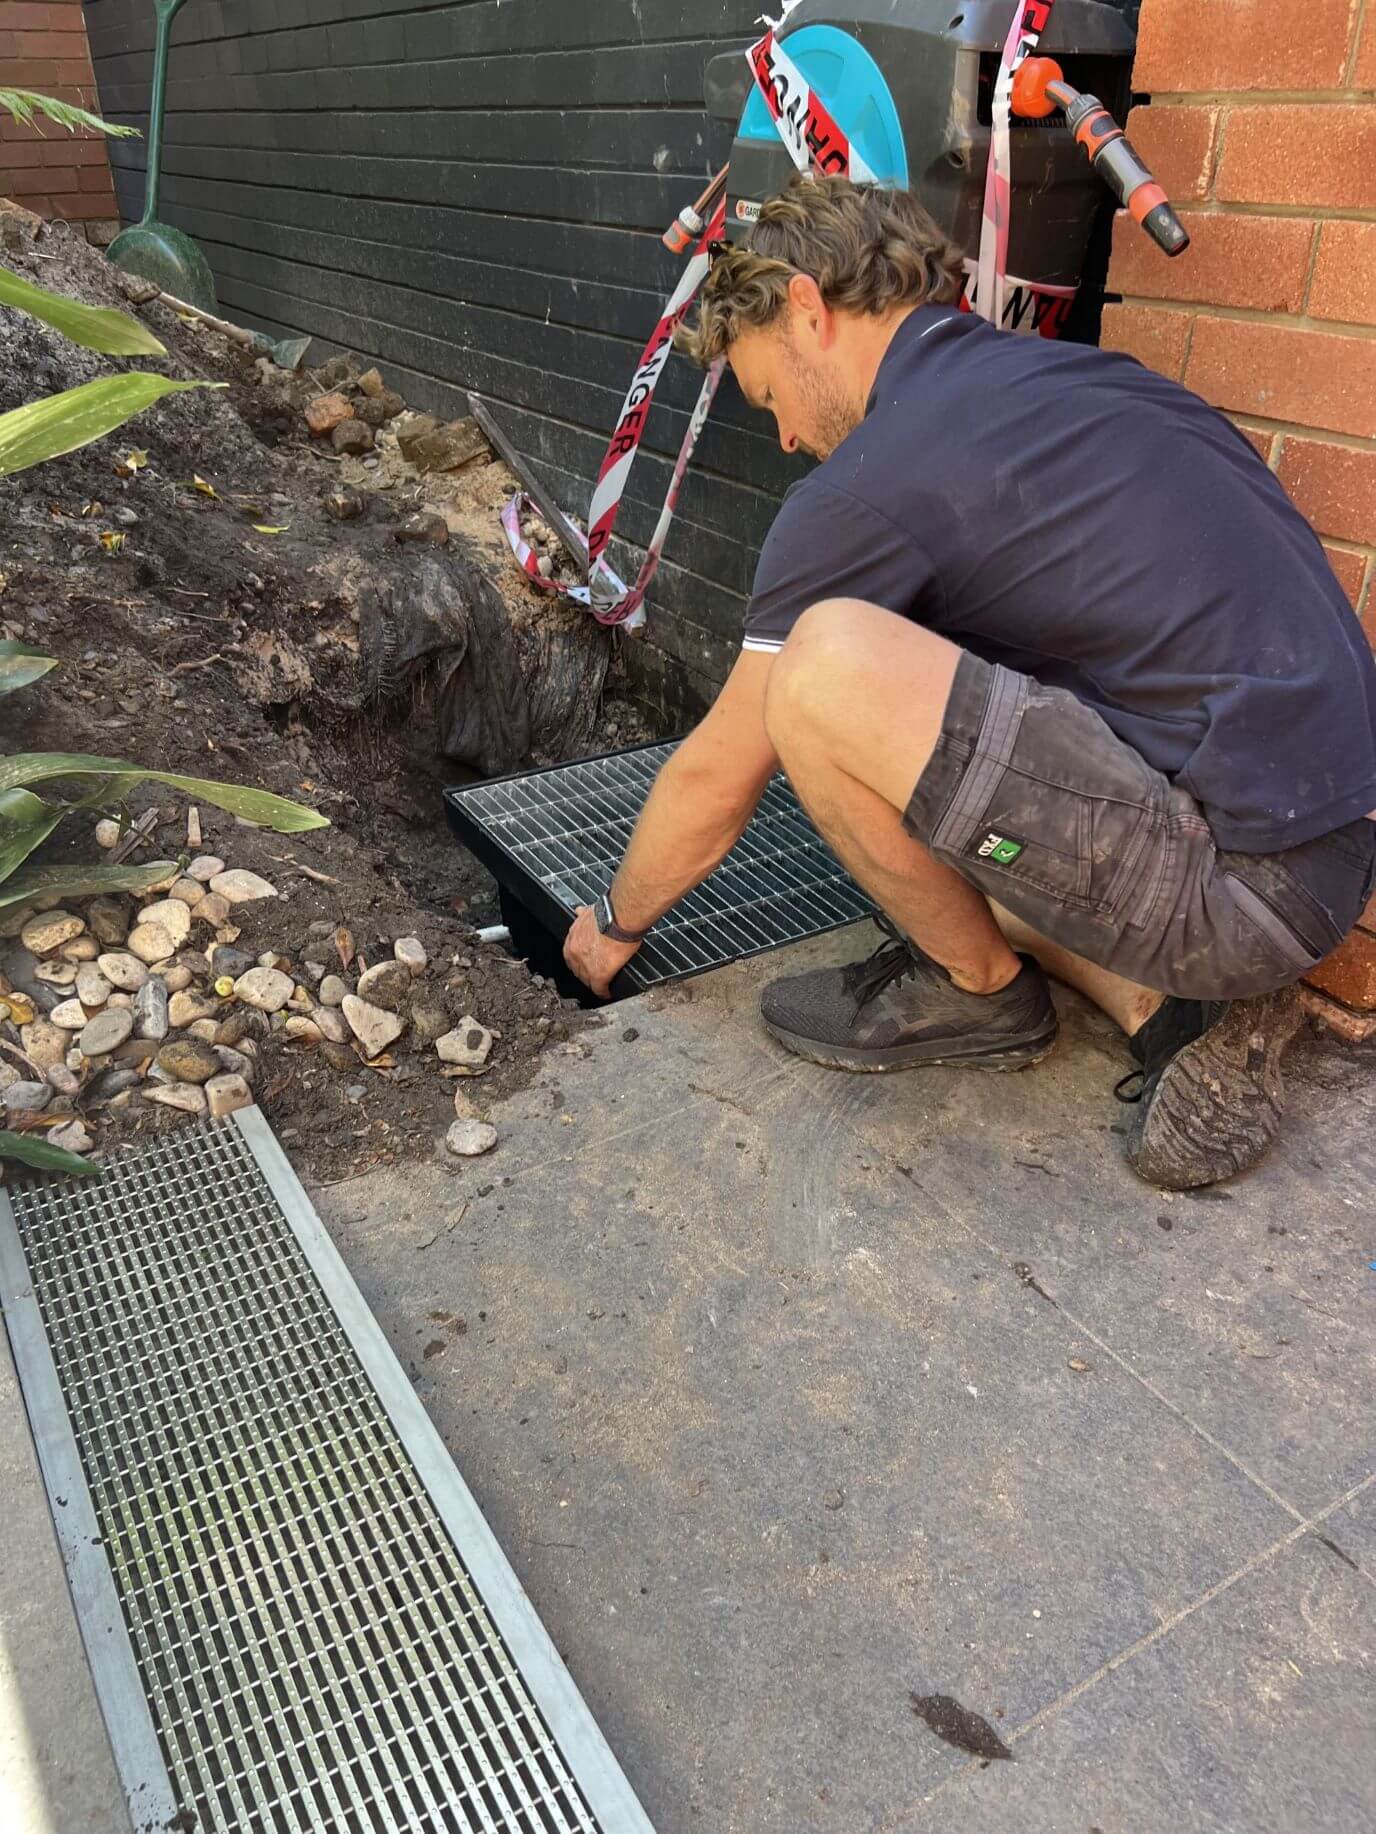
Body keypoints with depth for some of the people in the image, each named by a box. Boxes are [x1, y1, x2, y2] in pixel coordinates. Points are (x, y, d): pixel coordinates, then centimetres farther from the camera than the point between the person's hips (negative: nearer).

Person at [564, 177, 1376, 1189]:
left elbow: (714, 782, -1)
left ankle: (978, 987, 3)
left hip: (1240, 873, -9)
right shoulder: (1084, 375, 15)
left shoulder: (870, 484, -10)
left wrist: (617, 922, 19)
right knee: (903, 822, 22)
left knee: (828, 668, -20)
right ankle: (1173, 1002, 8)